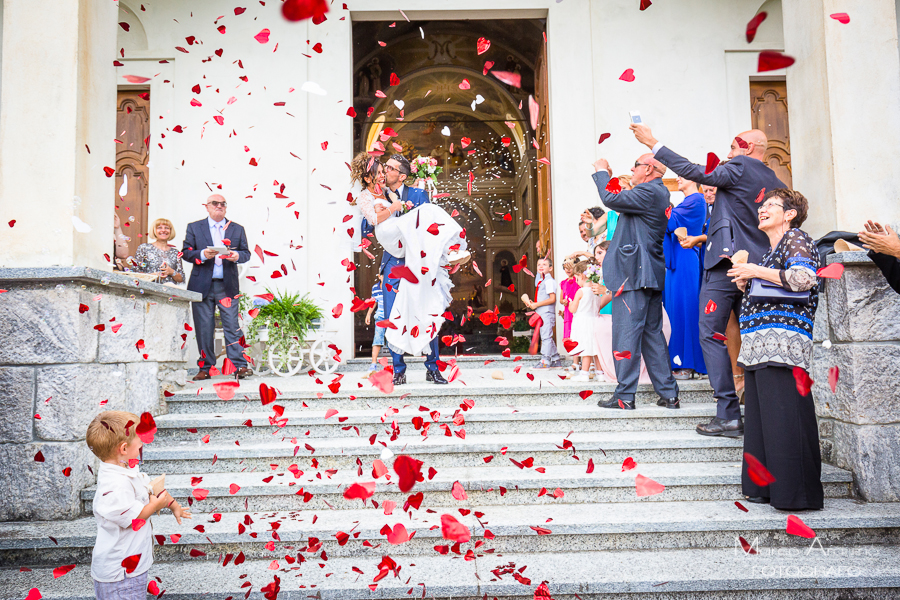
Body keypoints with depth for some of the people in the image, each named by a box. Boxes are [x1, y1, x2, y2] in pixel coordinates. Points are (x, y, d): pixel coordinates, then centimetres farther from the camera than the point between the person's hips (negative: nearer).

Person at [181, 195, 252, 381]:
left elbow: (246, 253, 10)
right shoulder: (194, 227, 11)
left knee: (232, 326, -5)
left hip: (228, 285, 0)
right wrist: (202, 254, -13)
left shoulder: (237, 229, 14)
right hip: (202, 285, 0)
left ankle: (240, 366, -5)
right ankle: (205, 368, 11)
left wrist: (237, 255, -12)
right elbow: (186, 252, 6)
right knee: (204, 328, 4)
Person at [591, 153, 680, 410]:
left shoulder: (649, 192, -13)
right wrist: (608, 177, 21)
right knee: (653, 334, 13)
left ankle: (624, 396, -1)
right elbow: (621, 202, 25)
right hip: (651, 274, 10)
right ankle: (668, 394, 16)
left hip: (633, 273, -10)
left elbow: (611, 199, -19)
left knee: (626, 333, -5)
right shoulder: (660, 193, 19)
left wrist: (602, 171, -3)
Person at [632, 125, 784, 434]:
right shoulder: (775, 182, 16)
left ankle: (728, 414, -9)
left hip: (727, 264, -8)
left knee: (711, 335, -6)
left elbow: (695, 173, -10)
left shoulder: (740, 168, -4)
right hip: (758, 267, 8)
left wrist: (653, 142, -6)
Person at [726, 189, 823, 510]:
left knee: (784, 417, -9)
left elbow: (804, 278, -18)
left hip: (783, 341, -9)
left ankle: (795, 492, -3)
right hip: (759, 345, 9)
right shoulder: (770, 252, 27)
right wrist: (746, 284, 13)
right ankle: (765, 486, 14)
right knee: (759, 416, 8)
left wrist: (757, 271, -10)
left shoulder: (796, 238, 1)